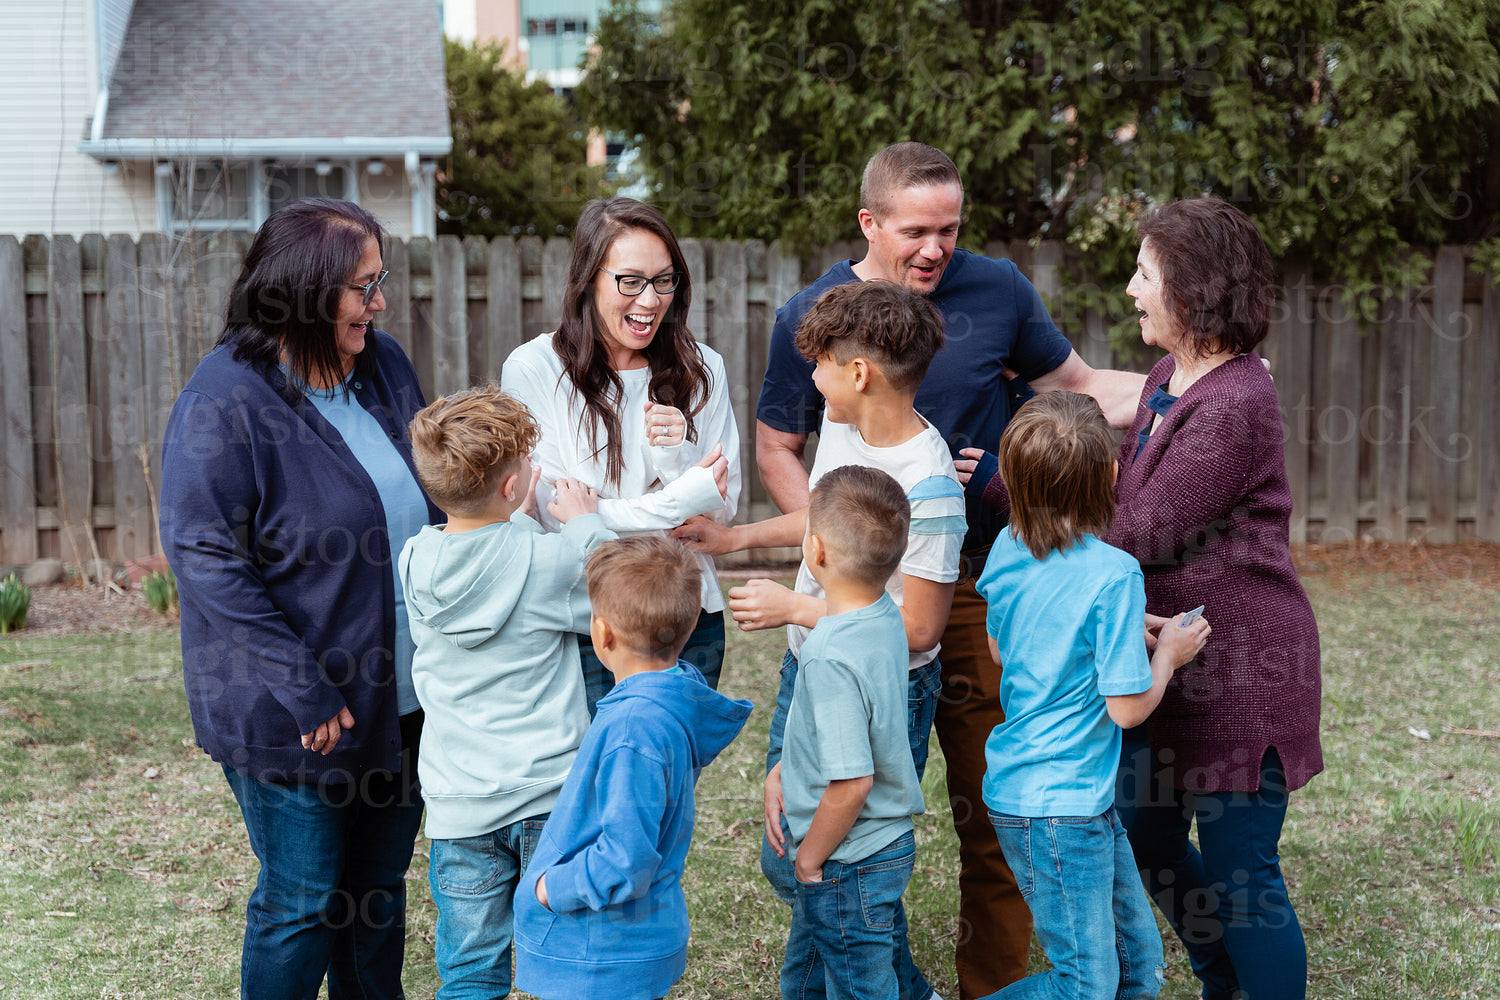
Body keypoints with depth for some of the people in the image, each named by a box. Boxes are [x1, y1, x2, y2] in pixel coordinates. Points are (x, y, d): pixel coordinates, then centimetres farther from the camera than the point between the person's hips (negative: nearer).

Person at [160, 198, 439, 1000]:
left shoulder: (384, 368, 5)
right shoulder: (225, 402, -17)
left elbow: (430, 499, 17)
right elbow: (206, 560, -19)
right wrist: (303, 691, -21)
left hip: (403, 695, 7)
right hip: (297, 715, -6)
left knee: (380, 891, 18)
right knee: (304, 903, 7)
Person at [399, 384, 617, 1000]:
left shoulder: (414, 560, -2)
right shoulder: (550, 560, -15)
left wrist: (518, 521, 24)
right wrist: (586, 522, 12)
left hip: (458, 804, 3)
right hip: (549, 793, -3)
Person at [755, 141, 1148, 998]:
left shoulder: (997, 290, 0)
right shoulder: (811, 316, -1)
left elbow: (1082, 393, 10)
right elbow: (778, 449, 9)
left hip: (980, 584, 0)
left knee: (995, 805, 2)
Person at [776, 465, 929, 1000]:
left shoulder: (832, 659, -31)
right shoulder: (887, 618, -4)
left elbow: (853, 782, -30)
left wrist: (811, 857, -15)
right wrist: (783, 772, 12)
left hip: (850, 867, -9)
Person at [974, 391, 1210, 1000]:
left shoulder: (1008, 549, 1)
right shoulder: (1113, 574, -21)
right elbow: (1127, 707, -18)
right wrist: (1168, 653, 2)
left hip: (1015, 784, 9)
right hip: (1059, 808, -8)